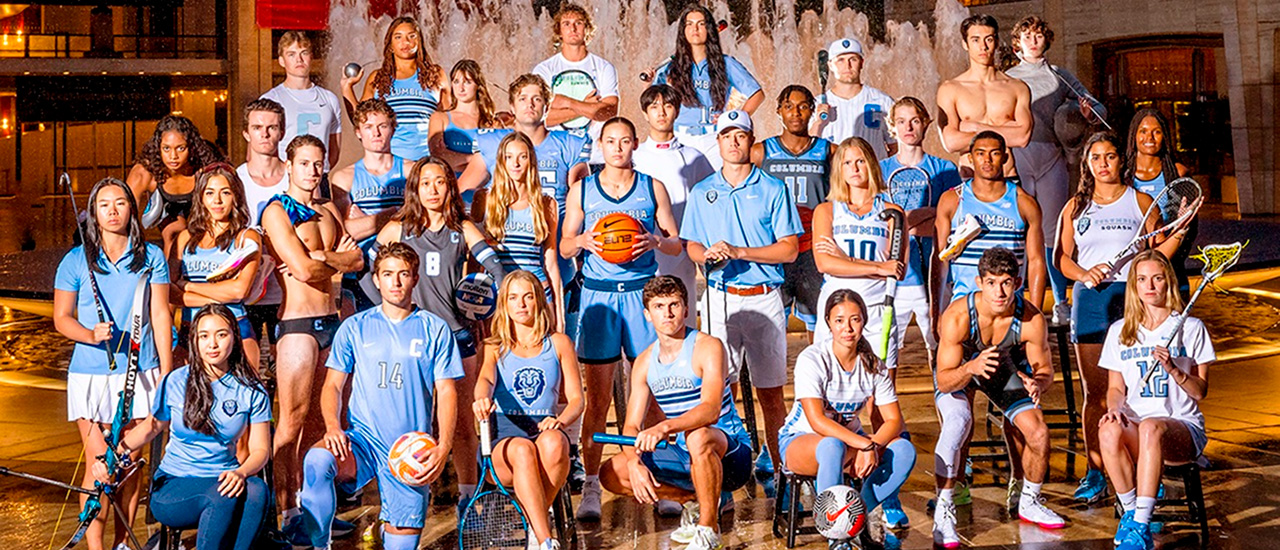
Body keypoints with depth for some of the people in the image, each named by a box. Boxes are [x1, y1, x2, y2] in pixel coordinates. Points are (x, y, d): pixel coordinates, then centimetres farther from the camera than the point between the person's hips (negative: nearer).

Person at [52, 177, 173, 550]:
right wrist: (91, 335, -15)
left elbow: (160, 315, 6)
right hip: (90, 374, -1)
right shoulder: (76, 260, 3)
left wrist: (166, 371, 3)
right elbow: (61, 318, 5)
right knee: (99, 462, -4)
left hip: (139, 373, 1)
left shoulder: (150, 257, 6)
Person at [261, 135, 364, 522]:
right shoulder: (277, 211, -5)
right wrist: (336, 259, 2)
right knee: (292, 420, -5)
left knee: (318, 418, 10)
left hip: (331, 320, 7)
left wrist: (320, 258, -7)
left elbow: (357, 260, 7)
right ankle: (287, 511, 0)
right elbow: (303, 269, -16)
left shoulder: (328, 211, 17)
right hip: (297, 322, -7)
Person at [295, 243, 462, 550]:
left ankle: (391, 525, 30)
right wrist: (333, 427, -14)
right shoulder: (354, 328, 8)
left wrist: (443, 449, -12)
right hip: (363, 439, 0)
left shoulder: (435, 330, 6)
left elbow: (446, 392, 3)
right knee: (317, 460, -32)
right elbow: (333, 385, 7)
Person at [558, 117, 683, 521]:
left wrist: (656, 241, -12)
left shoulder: (653, 188, 9)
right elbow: (564, 247, 11)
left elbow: (676, 243, 10)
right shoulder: (581, 191, 10)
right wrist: (584, 240, -11)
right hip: (598, 295, 0)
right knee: (598, 399, -1)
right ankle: (590, 487, 4)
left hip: (643, 293, 0)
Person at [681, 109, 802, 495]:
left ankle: (776, 460, 13)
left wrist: (738, 251, -13)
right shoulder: (701, 192, 13)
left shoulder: (773, 190, 4)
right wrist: (706, 254, -9)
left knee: (770, 389, 2)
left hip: (764, 298, -1)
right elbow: (690, 245, 15)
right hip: (720, 298, 2)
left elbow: (789, 249, -2)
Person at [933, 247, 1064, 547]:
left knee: (1038, 432, -8)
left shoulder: (1031, 319, -29)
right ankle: (943, 511, -20)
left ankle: (1029, 503, 20)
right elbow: (944, 381, -34)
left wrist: (1038, 384, -39)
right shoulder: (957, 317, -37)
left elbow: (1045, 369, -16)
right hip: (958, 370, -3)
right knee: (958, 422, -31)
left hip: (1003, 366, 3)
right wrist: (971, 368, -55)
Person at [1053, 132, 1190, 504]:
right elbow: (1061, 256, 11)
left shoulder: (1140, 202, 8)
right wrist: (1084, 274, -7)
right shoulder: (1076, 206, 13)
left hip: (1132, 296, -1)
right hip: (1089, 299, 2)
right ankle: (1095, 474, 8)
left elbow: (1155, 253, 9)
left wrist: (1178, 235, -9)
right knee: (1095, 393, 3)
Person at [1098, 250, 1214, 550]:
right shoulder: (1120, 331, 15)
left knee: (1151, 428, -40)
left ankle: (1141, 526, -38)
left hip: (1184, 426, -2)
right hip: (1135, 422, 2)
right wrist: (1115, 408, -7)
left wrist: (1173, 369, -13)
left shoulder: (1191, 328, 8)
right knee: (1109, 430, -36)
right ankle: (1131, 512, -21)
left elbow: (1201, 391, 6)